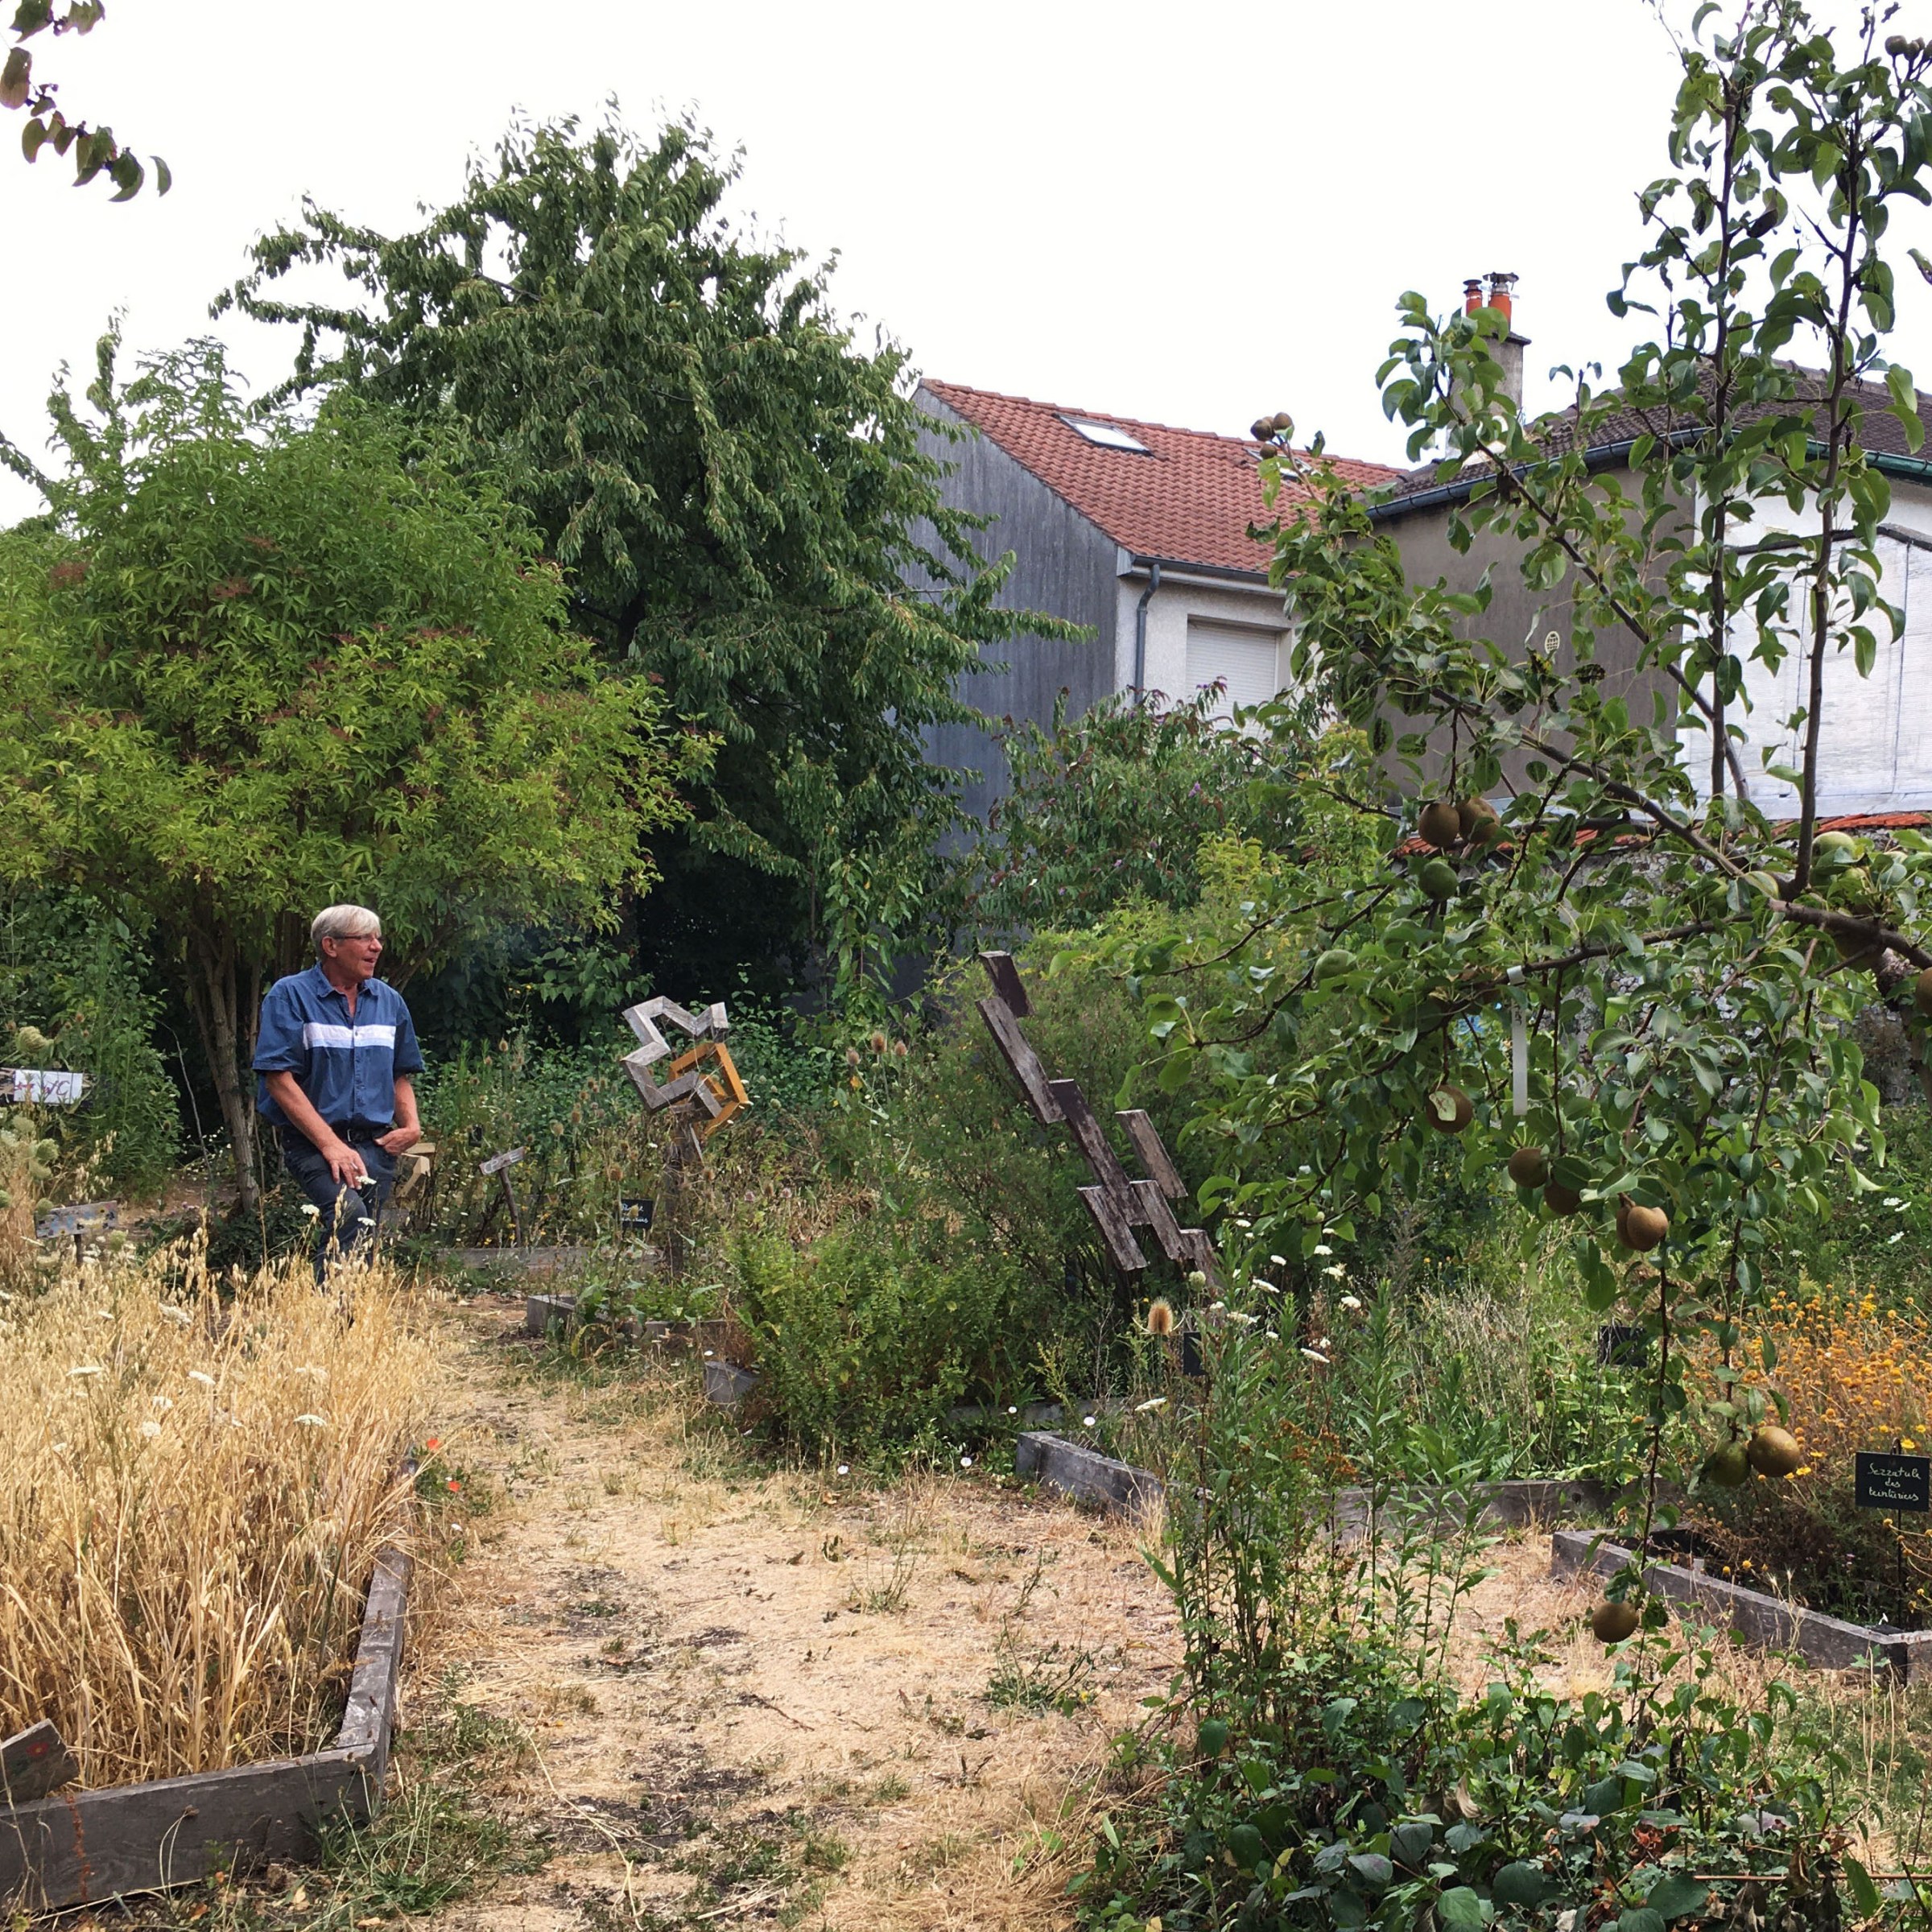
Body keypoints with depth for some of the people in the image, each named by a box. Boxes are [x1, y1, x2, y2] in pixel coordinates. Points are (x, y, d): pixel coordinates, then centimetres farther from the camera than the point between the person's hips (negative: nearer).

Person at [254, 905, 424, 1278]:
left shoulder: (389, 1001, 15)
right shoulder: (290, 996, -2)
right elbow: (280, 1079, -10)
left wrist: (411, 1126, 3)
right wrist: (330, 1145, -17)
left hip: (376, 1146, 6)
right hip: (312, 1143, -6)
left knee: (365, 1242, 4)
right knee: (350, 1215, -30)